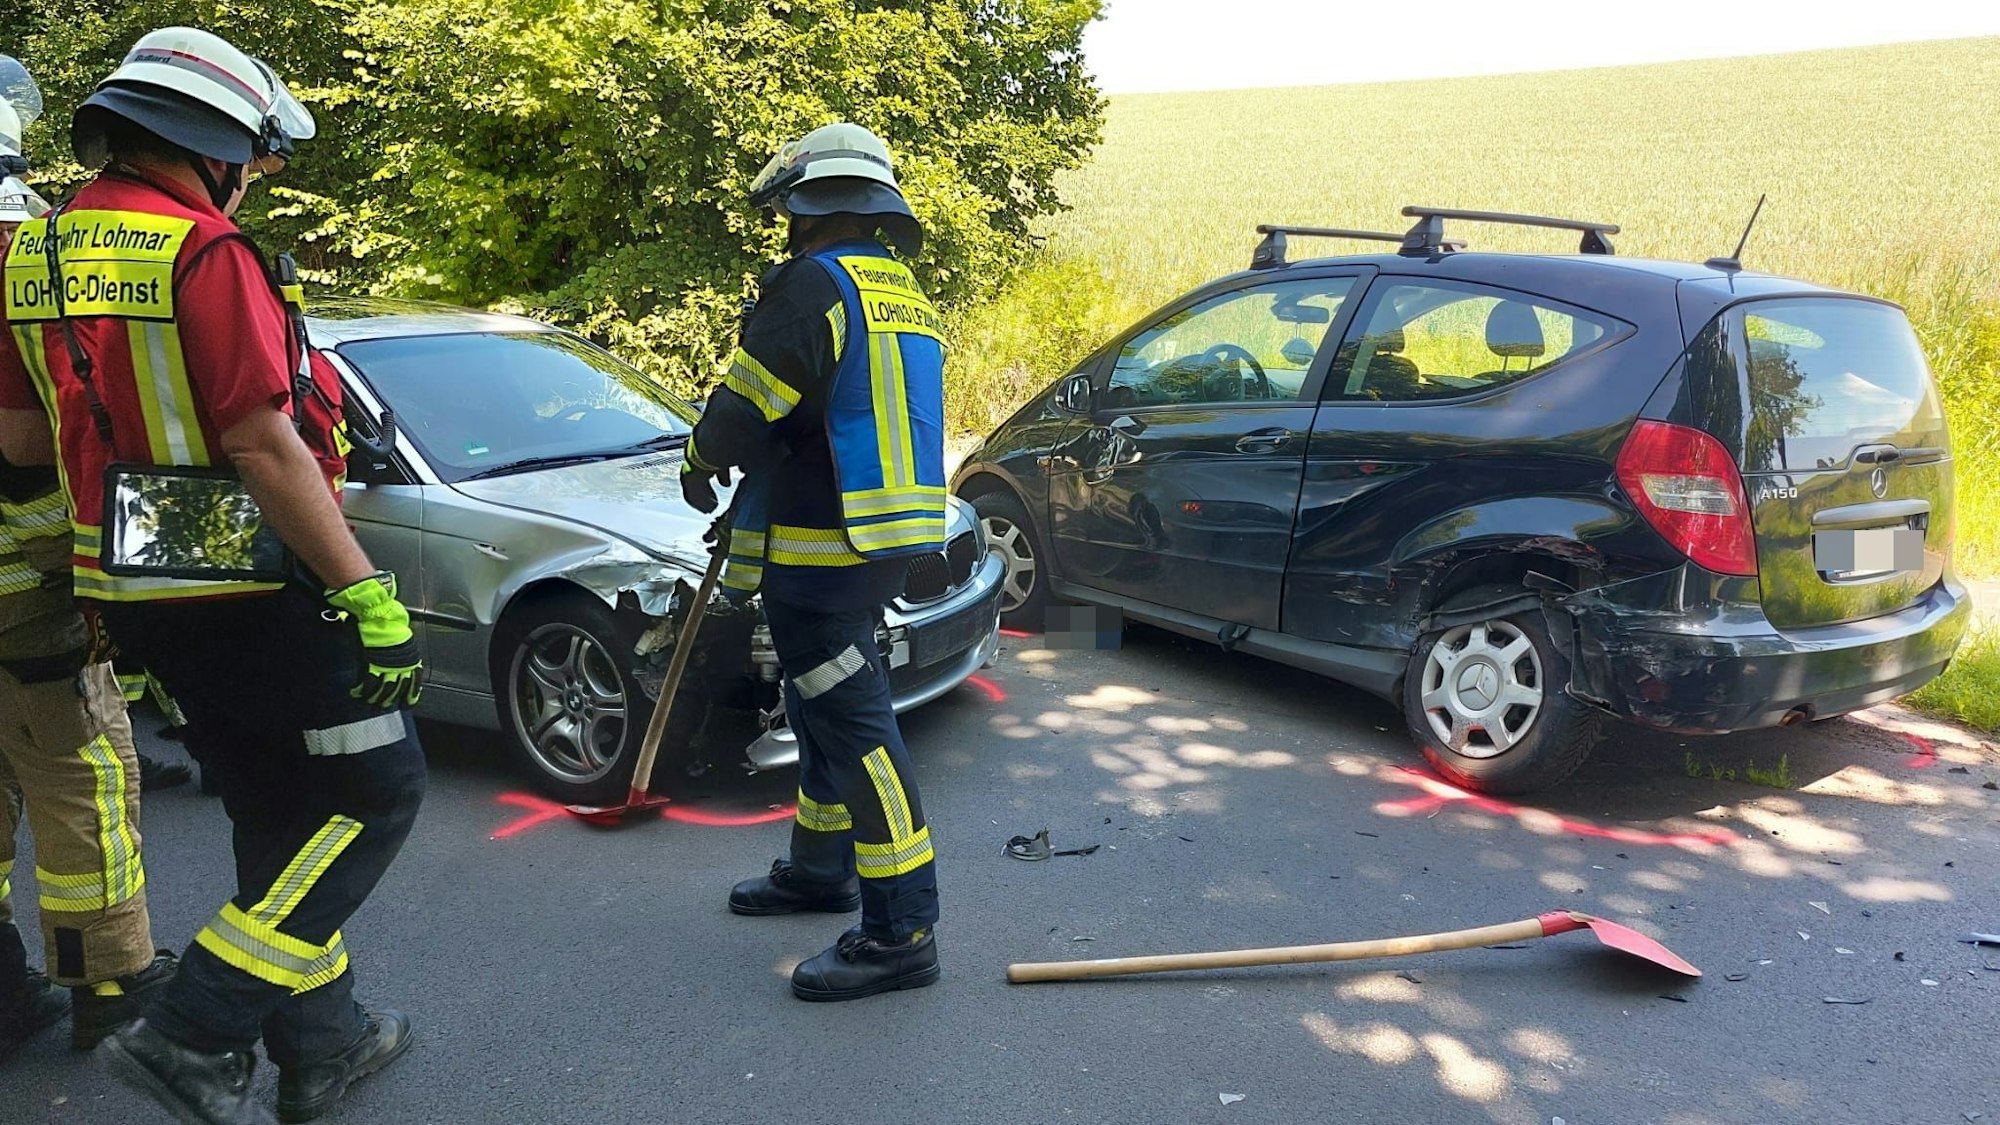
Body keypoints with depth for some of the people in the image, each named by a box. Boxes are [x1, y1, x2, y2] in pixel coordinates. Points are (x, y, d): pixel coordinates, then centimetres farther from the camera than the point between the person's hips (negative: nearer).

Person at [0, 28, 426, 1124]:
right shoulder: (203, 252, -17)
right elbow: (263, 448, -23)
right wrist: (367, 591, -20)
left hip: (132, 593, 9)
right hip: (248, 592, -9)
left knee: (277, 812, 19)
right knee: (375, 789, 4)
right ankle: (197, 1031, 1)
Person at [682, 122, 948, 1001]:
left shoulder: (815, 284, -15)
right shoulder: (904, 296, 16)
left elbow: (746, 409, -15)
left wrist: (700, 467, 7)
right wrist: (754, 494, 26)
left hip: (821, 556, -10)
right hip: (882, 546, 10)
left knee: (854, 728, -7)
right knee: (823, 710, 22)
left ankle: (901, 932, -3)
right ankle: (820, 868, 36)